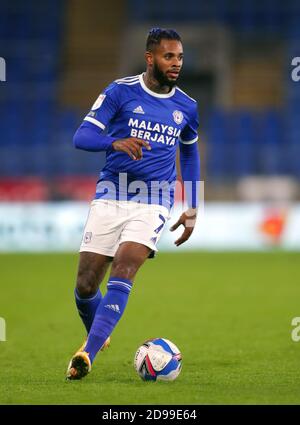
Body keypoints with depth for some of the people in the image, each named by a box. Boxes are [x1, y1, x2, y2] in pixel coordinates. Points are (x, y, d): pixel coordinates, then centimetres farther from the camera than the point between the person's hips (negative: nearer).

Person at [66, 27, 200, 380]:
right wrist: (117, 142, -30)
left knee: (122, 274, -22)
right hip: (109, 200, 0)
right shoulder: (120, 92, -3)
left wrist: (192, 210, 19)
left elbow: (189, 153, 24)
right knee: (85, 286, 0)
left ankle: (87, 353, -27)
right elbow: (82, 136, -9)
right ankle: (97, 335, 32)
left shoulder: (186, 107, 8)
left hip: (153, 203, 0)